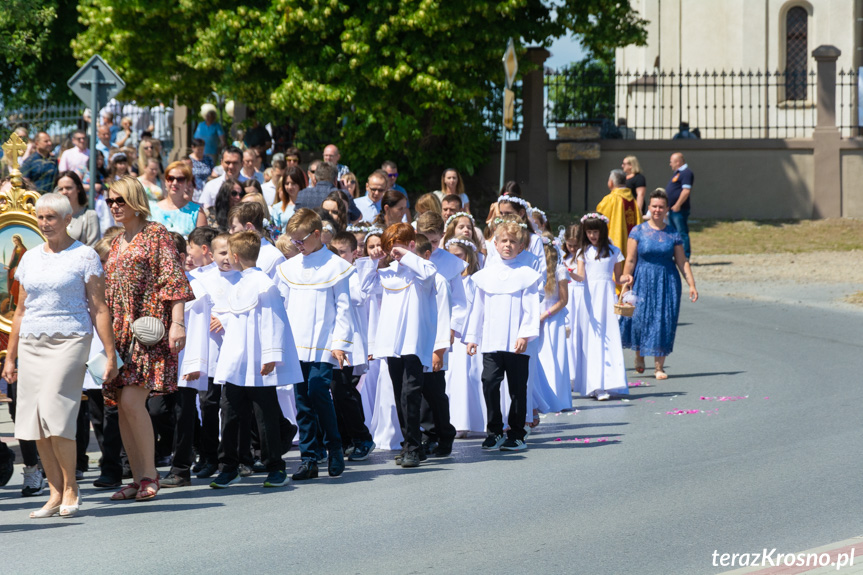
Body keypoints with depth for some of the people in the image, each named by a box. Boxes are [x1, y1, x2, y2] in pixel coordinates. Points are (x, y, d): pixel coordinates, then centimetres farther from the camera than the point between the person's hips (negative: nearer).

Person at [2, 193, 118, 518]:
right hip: (31, 343, 5)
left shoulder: (84, 256, 0)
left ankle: (70, 488, -1)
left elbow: (99, 308, -2)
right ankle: (56, 494, 7)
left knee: (55, 416, -15)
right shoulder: (30, 259, 15)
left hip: (70, 341, -5)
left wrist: (110, 354, -7)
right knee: (36, 424, 0)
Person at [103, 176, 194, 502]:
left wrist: (177, 324, -18)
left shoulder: (156, 234, -2)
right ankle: (139, 479, 9)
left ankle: (150, 475, -8)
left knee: (132, 401, -17)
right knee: (123, 406, 3)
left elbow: (174, 279, -9)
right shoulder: (117, 243, 20)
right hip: (120, 331, 8)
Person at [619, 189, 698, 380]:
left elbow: (682, 262, 5)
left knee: (664, 321, -1)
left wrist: (692, 285, 0)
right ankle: (639, 354, 26)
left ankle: (659, 366, 8)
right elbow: (630, 260, -1)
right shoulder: (638, 232, 1)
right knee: (640, 318, -5)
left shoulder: (673, 235, 5)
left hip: (667, 282, 1)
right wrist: (625, 280, -10)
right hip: (643, 281, -1)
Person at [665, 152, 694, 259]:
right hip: (672, 210, 11)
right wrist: (669, 206, 23)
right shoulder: (677, 173, 18)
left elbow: (686, 191, -23)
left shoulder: (686, 173, -15)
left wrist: (677, 205, -24)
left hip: (679, 210, -11)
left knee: (682, 233, -9)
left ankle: (685, 256, -8)